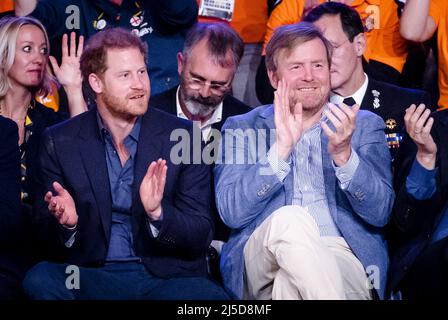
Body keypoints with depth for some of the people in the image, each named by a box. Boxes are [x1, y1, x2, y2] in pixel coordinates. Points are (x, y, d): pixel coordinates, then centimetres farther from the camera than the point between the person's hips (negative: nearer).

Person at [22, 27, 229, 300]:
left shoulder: (184, 136, 0)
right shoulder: (60, 142, 3)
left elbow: (201, 236, -2)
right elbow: (47, 238, 6)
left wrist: (157, 213, -22)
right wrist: (66, 223, -19)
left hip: (166, 277, 0)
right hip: (91, 275, 1)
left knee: (213, 296, -32)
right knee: (39, 279, -30)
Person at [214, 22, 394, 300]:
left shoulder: (364, 125, 15)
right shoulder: (241, 128, 13)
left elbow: (380, 214, 2)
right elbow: (232, 213, -1)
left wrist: (343, 154, -14)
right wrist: (281, 149, -12)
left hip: (342, 259, -2)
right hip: (263, 264, 2)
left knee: (290, 280, -36)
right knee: (289, 218, -32)